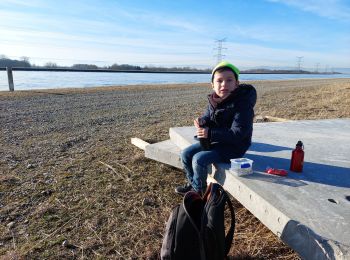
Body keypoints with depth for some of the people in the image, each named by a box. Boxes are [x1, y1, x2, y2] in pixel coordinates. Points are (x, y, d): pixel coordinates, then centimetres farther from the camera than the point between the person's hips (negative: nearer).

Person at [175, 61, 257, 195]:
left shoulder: (242, 104, -24)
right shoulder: (214, 100, -1)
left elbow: (238, 134, -28)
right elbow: (207, 116, 13)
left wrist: (210, 133, -30)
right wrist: (202, 122, -13)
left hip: (233, 146, -8)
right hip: (214, 141, 8)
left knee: (199, 159, -23)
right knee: (186, 154, 0)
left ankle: (199, 189, 5)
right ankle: (192, 183, 22)